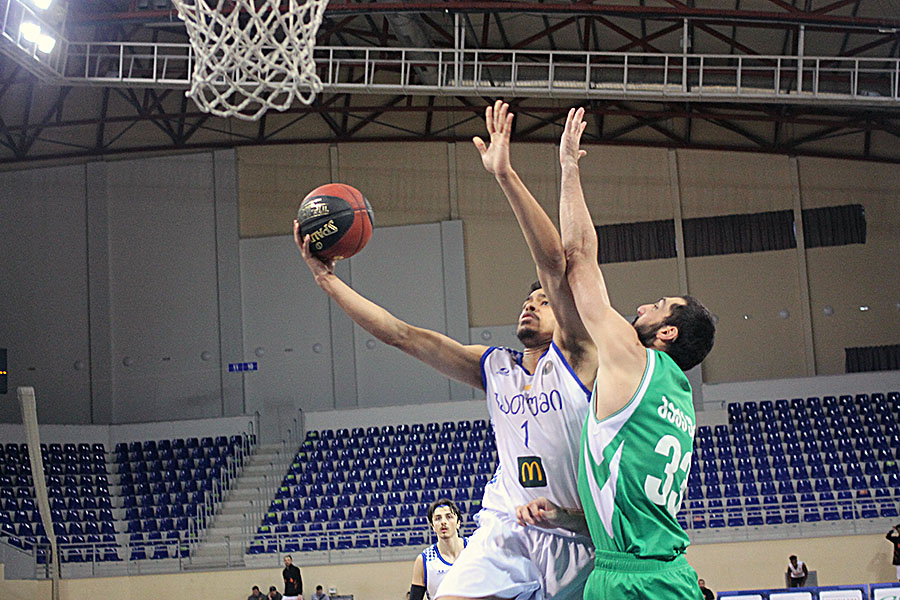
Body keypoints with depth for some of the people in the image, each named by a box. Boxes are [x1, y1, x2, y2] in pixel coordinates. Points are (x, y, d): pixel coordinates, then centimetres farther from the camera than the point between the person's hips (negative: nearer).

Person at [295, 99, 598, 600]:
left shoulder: (574, 357, -2)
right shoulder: (494, 367, 11)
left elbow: (554, 264, -16)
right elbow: (400, 334, 9)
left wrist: (505, 175, -24)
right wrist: (325, 277, 6)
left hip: (576, 542, -3)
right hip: (505, 529, 3)